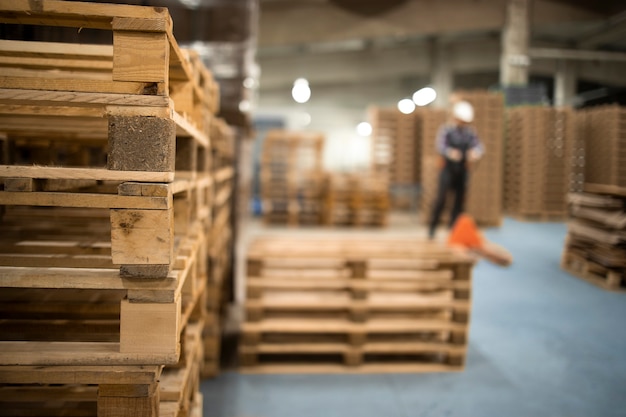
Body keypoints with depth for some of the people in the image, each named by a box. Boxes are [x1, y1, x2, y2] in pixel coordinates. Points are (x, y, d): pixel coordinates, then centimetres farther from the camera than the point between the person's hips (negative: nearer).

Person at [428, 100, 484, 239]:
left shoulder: (470, 133, 6)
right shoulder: (446, 130, -4)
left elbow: (479, 146, -6)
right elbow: (440, 145, -19)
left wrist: (476, 152, -31)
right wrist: (450, 152, -41)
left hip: (463, 170, 4)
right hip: (448, 169, -4)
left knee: (460, 199, 5)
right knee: (441, 198, -10)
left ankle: (453, 228, 17)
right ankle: (432, 227, 1)